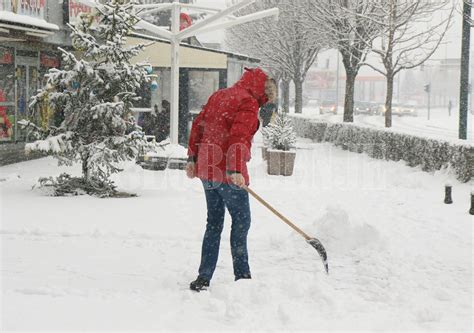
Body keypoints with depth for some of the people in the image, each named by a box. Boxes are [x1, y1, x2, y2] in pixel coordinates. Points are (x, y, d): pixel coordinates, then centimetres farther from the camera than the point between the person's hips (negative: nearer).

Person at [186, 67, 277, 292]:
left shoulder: (218, 96, 17)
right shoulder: (248, 102, -9)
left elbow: (198, 125, 17)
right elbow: (238, 136, -22)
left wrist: (192, 158, 19)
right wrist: (235, 170, -29)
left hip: (206, 170, 8)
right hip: (227, 172, -8)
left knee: (214, 223, 14)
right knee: (241, 221, 4)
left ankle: (203, 278, 13)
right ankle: (242, 276, 7)